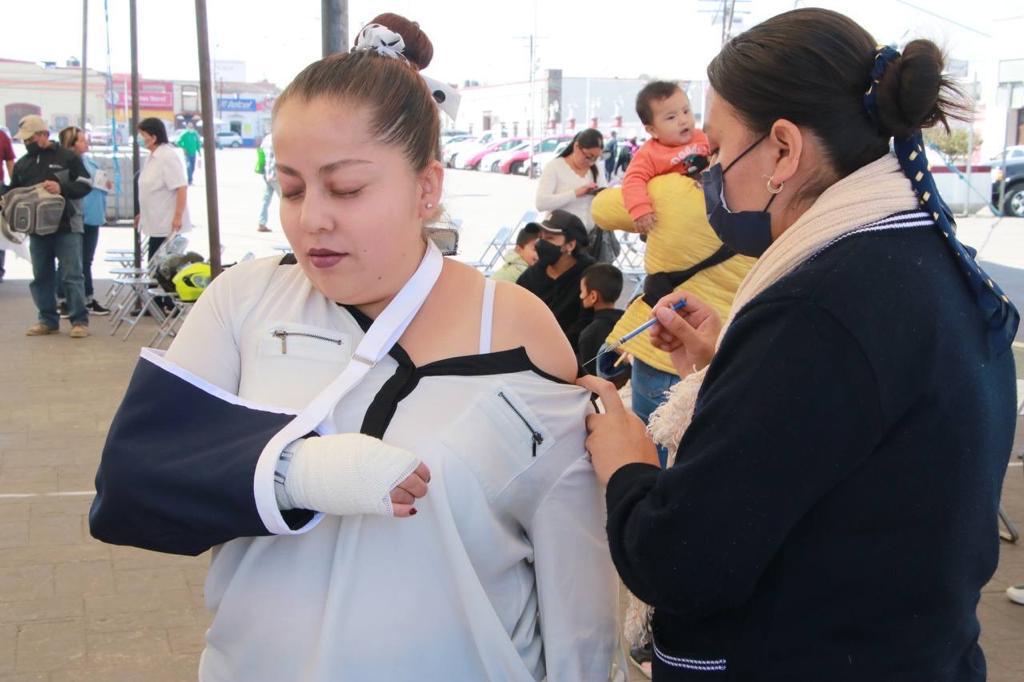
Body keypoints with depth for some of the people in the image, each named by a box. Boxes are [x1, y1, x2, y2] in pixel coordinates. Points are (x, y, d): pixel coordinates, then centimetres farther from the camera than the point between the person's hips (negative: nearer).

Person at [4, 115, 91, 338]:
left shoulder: (67, 157, -1)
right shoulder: (22, 164, 14)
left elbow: (85, 185, -4)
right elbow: (13, 193, 21)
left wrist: (62, 188, -19)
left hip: (66, 228, -5)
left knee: (72, 276, -4)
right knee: (41, 277, 9)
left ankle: (80, 321, 1)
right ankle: (48, 320, 18)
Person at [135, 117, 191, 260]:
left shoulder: (168, 157, -15)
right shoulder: (152, 157, 13)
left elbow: (181, 188, -21)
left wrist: (178, 217, -25)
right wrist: (143, 214, 24)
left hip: (167, 225, -9)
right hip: (156, 222, 9)